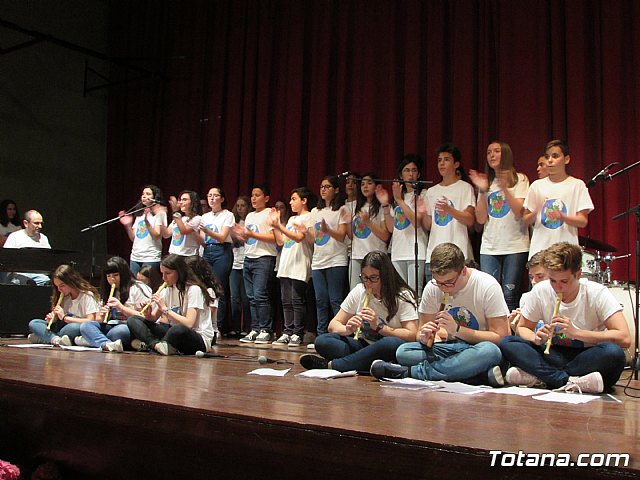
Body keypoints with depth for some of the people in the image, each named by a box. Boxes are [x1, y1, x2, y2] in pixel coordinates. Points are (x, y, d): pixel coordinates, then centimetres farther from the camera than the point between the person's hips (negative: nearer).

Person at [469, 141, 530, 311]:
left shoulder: (519, 179, 6)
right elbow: (481, 219, 6)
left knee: (510, 295, -6)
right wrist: (483, 191, -4)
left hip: (515, 246, -3)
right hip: (489, 247, 3)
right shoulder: (486, 182, 16)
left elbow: (519, 212, -10)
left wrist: (504, 188, -20)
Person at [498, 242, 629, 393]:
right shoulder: (540, 291, -6)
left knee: (614, 353, -36)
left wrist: (576, 332, -30)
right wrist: (537, 338, -19)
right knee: (506, 343, -19)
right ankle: (568, 381, -28)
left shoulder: (597, 293, -14)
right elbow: (522, 328, 5)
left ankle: (540, 377, -26)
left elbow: (625, 338, -22)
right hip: (555, 355, 2)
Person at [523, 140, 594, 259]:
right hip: (539, 250, 2)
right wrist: (535, 213, -12)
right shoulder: (537, 185, 9)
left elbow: (583, 221, -3)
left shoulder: (577, 185, 1)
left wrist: (562, 217, -20)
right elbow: (526, 220, 10)